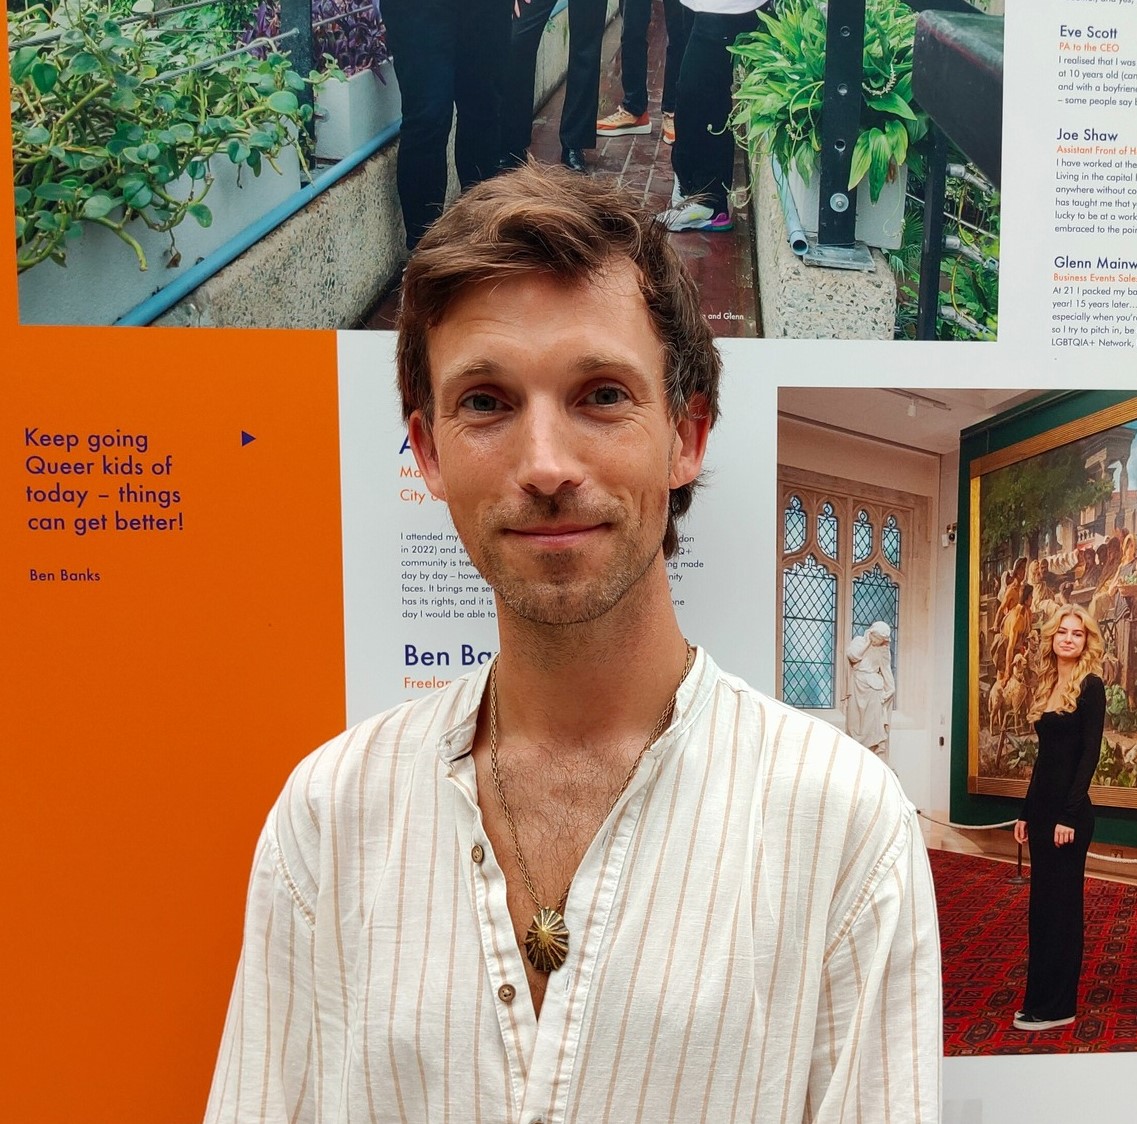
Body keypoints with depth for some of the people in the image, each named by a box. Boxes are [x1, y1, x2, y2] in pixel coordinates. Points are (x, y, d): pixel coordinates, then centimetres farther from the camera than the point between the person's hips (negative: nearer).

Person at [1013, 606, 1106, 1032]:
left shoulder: (1090, 686, -8)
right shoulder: (1047, 686, 12)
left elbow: (1090, 754, -14)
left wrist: (1070, 814, -18)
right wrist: (1026, 812, 13)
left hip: (1069, 810, -8)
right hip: (1041, 805, 8)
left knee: (1060, 904, 1)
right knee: (1041, 904, 13)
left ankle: (1056, 1007, 12)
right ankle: (1039, 1000, 23)